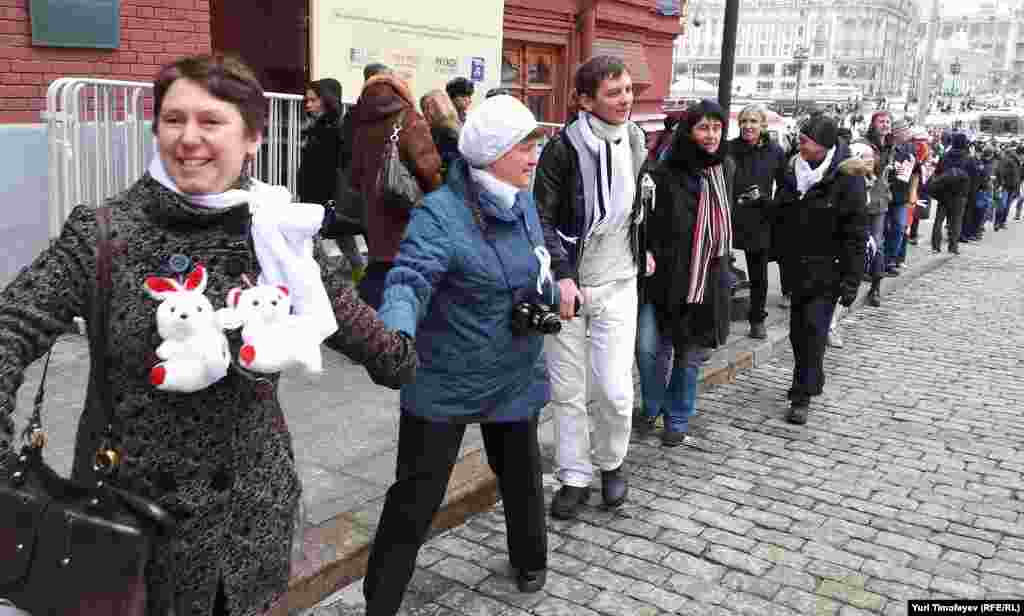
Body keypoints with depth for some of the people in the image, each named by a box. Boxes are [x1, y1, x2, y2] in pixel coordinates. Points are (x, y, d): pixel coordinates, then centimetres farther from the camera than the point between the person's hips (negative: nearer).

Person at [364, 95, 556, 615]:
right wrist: (397, 337, -54)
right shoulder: (439, 214, -21)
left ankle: (530, 562, 49)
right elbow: (410, 280, -36)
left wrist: (546, 301, 0)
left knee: (522, 477, 23)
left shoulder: (524, 203, 3)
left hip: (516, 378, 6)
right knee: (415, 498, 0)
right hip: (445, 385, -6)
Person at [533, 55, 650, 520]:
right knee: (567, 389, 5)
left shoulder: (635, 139, 5)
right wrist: (561, 276, -22)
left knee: (614, 388, -3)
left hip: (617, 284, 3)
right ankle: (575, 477, 22)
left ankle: (611, 463, 23)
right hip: (566, 284, -3)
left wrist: (641, 250, 21)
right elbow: (542, 218, -12)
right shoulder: (563, 148, -12)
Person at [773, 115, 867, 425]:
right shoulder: (792, 170, 4)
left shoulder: (847, 179, -13)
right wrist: (781, 259, 12)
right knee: (798, 329, 14)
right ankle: (808, 381, 33)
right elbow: (779, 217, 14)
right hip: (796, 268, 6)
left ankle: (803, 396, 1)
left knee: (813, 330, -7)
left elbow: (856, 236, -13)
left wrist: (850, 281, -14)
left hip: (827, 271, -6)